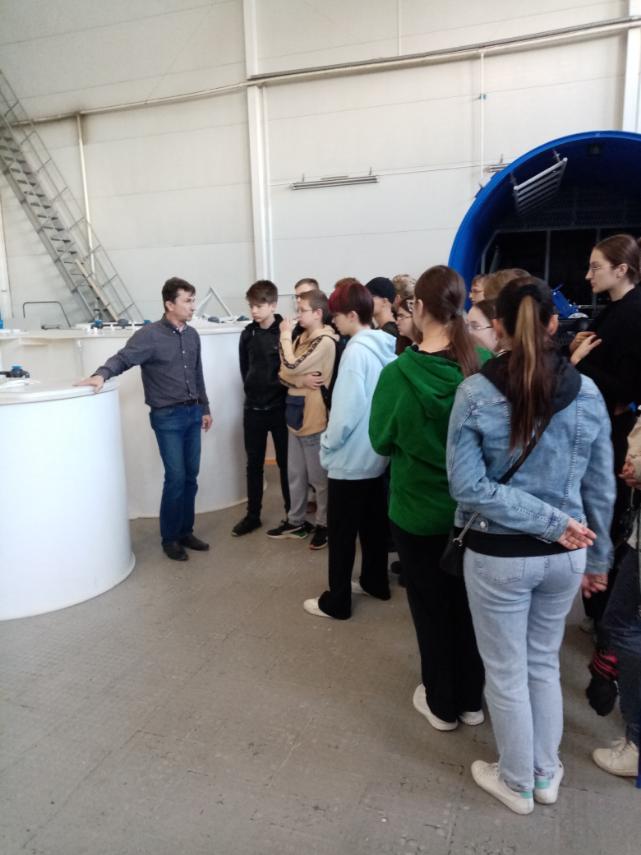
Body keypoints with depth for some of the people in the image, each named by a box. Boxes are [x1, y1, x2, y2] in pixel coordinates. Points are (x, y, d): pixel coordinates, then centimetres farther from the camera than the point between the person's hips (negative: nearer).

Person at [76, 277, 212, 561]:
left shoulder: (192, 335, 9)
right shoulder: (149, 335, -10)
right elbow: (123, 358, -20)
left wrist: (205, 408, 18)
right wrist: (102, 373, -40)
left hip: (192, 413, 6)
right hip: (167, 416, -6)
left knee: (191, 477, 10)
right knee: (176, 478, -5)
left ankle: (185, 531, 24)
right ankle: (169, 538, 11)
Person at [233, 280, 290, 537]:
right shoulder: (248, 334, 4)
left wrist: (278, 389, -8)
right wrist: (253, 389, 6)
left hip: (280, 407, -4)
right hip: (253, 408, 4)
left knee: (286, 462, 8)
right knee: (254, 463, 12)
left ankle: (292, 514, 22)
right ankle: (252, 515, 24)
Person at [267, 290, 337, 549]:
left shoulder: (325, 342, -16)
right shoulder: (302, 338, 12)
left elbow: (291, 366, -23)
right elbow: (283, 374, 7)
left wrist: (285, 335, -10)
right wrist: (301, 380, -14)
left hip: (314, 418, -9)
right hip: (296, 415, 9)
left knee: (318, 477, 5)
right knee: (295, 474, 17)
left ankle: (324, 525, 20)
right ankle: (296, 522, 31)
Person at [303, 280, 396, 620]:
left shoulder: (356, 351, -21)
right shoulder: (386, 347, 4)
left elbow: (347, 409, -23)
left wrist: (328, 445, -9)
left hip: (350, 457, -8)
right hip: (377, 453, 9)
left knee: (341, 533, 4)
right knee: (374, 524, 21)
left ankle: (336, 601, 15)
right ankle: (375, 582, 36)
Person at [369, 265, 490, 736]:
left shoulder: (398, 373, -20)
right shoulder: (485, 365, -12)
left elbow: (381, 441, -7)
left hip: (419, 510, -3)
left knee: (432, 607, 16)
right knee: (467, 601, 20)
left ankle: (442, 703, 33)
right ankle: (471, 698, 37)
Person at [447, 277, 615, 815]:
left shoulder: (475, 393, -15)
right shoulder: (587, 392, -6)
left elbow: (468, 486, -18)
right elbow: (601, 488, 1)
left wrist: (548, 522, -14)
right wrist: (598, 557, 12)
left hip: (499, 555, -3)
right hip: (565, 554, 4)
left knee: (507, 673, 16)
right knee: (544, 663, 25)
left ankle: (517, 782, 37)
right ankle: (546, 775, 42)